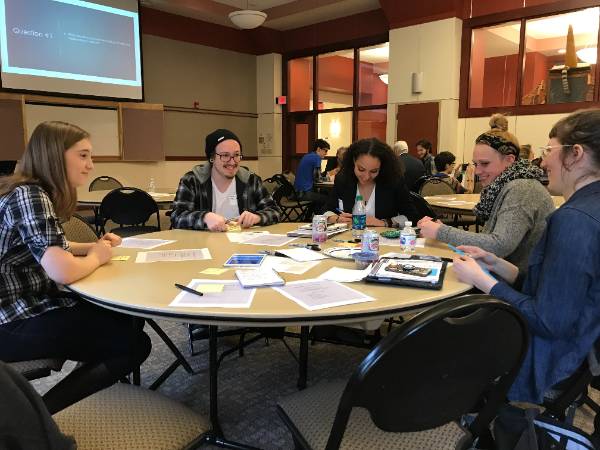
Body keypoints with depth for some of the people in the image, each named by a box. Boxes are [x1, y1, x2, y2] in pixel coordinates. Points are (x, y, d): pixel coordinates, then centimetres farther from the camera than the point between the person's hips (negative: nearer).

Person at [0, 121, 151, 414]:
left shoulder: (35, 193, 9)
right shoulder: (29, 196, -22)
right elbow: (63, 271, -34)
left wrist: (93, 246, 4)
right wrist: (96, 257, -12)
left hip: (30, 307, 10)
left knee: (127, 319, 14)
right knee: (134, 344, -10)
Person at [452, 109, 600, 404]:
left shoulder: (574, 219, -25)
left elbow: (550, 322, -25)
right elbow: (553, 292, 9)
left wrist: (482, 280, -16)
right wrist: (496, 265, 4)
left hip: (546, 365, -9)